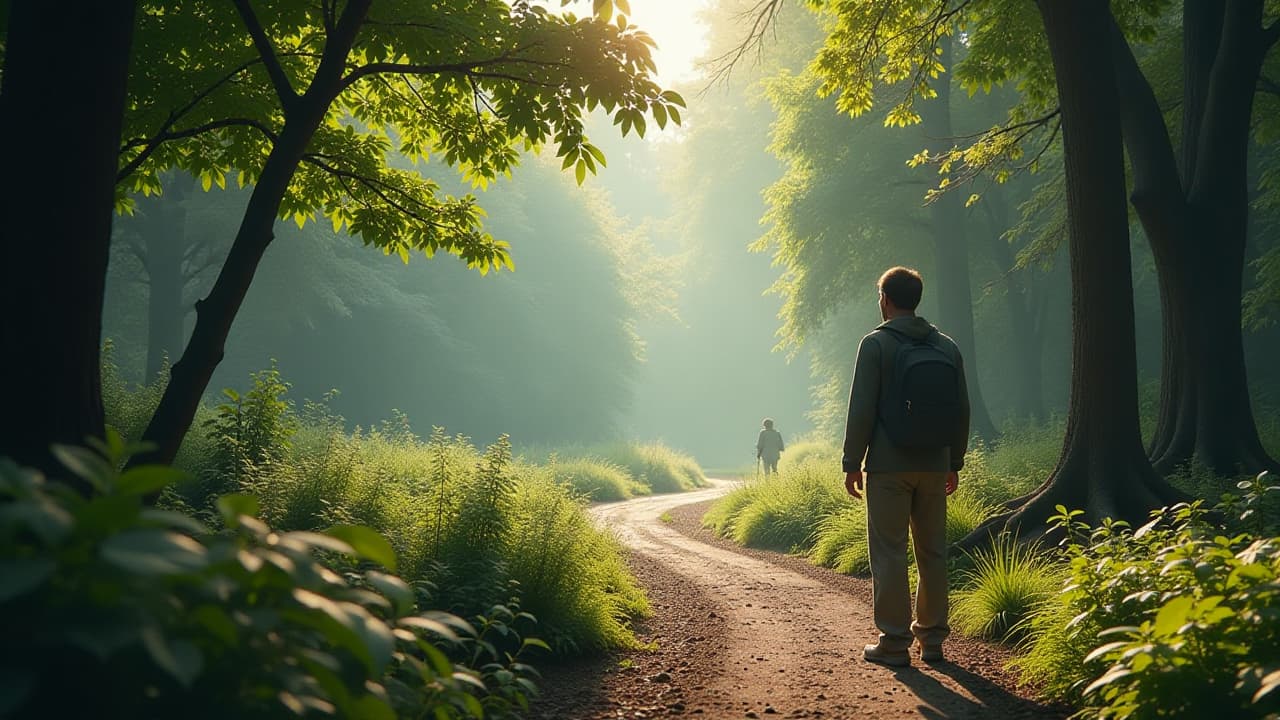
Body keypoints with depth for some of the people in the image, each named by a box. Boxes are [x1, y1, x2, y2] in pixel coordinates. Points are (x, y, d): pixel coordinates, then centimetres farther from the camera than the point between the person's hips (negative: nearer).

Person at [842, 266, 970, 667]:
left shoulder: (876, 344, -6)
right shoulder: (946, 347, 9)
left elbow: (862, 409, -10)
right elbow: (961, 410, 11)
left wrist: (852, 463, -4)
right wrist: (954, 463, 19)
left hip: (889, 465, -5)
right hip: (934, 466, 5)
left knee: (889, 552, -1)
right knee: (932, 552, 11)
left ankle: (894, 643, 0)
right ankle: (932, 639, 15)